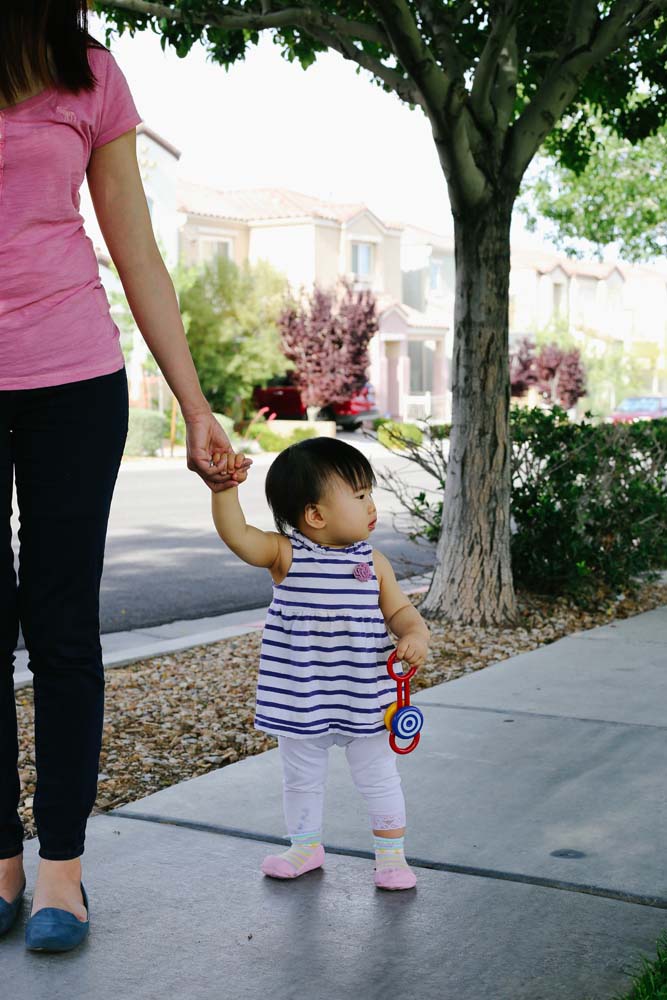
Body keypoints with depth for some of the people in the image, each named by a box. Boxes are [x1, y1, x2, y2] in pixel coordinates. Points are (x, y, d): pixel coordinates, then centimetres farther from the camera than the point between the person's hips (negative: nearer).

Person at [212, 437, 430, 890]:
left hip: (363, 698, 1)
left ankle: (391, 854, 29)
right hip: (301, 699, -1)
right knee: (302, 778, 18)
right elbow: (237, 534, -24)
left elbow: (400, 610, 2)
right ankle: (306, 845, 40)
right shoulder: (286, 555, -11)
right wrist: (226, 487, -38)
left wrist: (416, 634, -19)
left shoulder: (373, 562, -3)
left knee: (379, 778, 12)